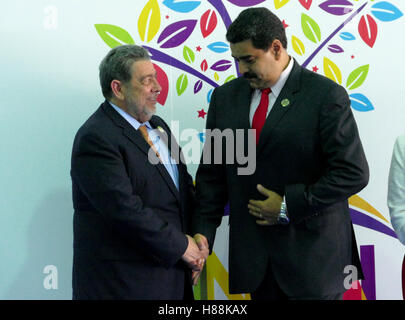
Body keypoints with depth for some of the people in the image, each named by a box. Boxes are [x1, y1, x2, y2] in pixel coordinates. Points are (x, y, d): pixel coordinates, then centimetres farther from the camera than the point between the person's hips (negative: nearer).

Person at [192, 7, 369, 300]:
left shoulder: (326, 96, -10)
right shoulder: (226, 97, 5)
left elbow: (353, 173, -12)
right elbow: (212, 172, 8)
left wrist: (289, 206, -13)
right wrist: (203, 233, -1)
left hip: (312, 251, -4)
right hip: (253, 252, 4)